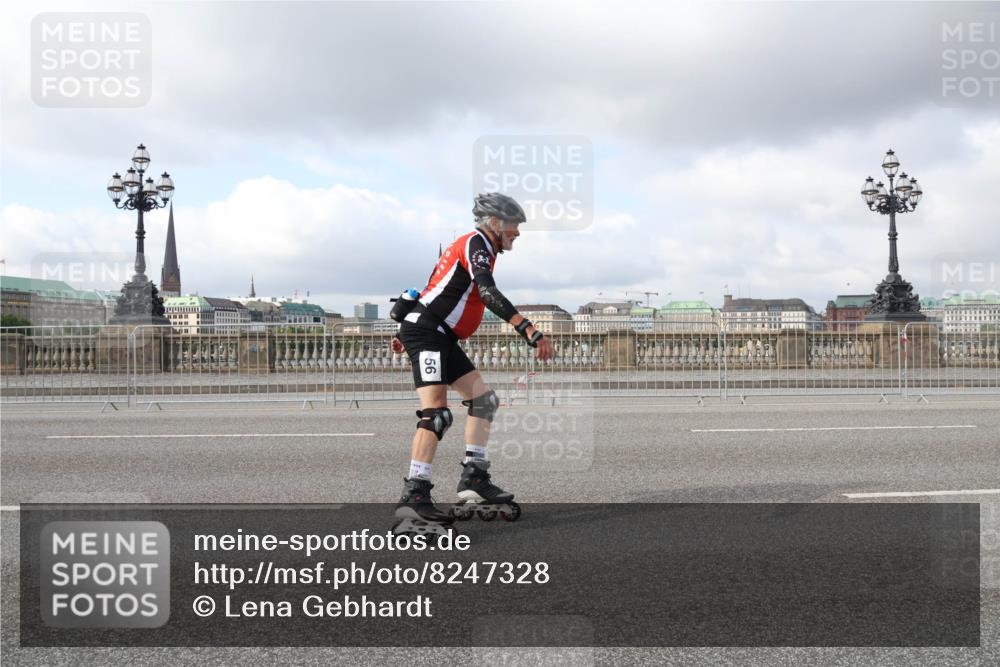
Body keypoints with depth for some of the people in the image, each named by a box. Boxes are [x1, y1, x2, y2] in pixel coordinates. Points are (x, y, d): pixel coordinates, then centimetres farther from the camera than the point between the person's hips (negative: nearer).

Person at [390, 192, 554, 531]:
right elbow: (488, 293, -28)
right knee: (436, 411, -21)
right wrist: (529, 330, -37)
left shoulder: (471, 246, 21)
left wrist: (408, 333, 34)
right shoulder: (476, 243, -10)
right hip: (426, 334, -11)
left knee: (483, 399, 9)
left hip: (441, 338, 11)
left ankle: (474, 477, 10)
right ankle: (413, 496, -25)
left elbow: (438, 291, 28)